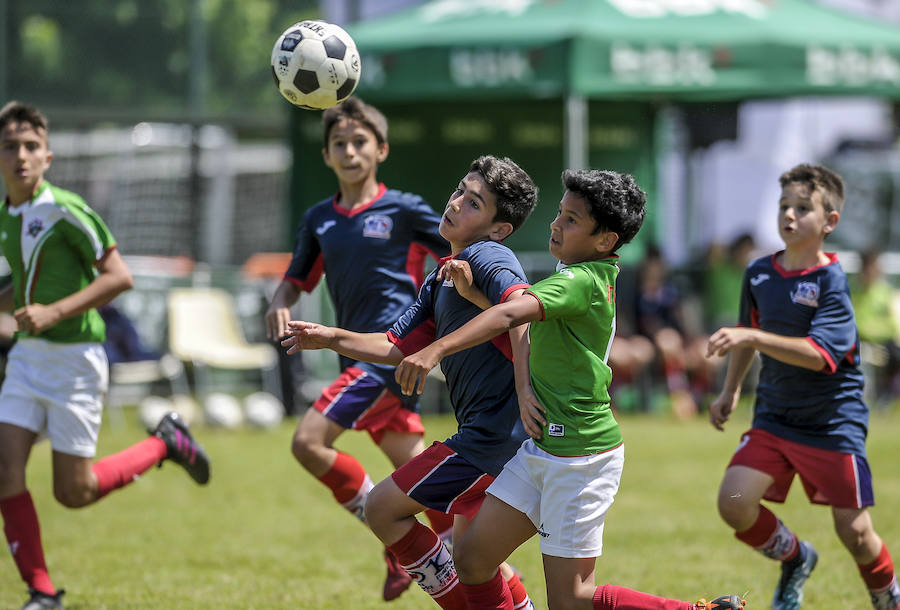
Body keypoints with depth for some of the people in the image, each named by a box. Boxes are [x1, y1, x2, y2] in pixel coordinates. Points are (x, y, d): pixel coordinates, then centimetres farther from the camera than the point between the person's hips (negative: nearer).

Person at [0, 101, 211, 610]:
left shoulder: (65, 211, -16)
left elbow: (119, 276, -17)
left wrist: (54, 311, -22)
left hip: (75, 355, -6)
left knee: (73, 491, -1)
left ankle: (166, 443, 22)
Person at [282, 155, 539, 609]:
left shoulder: (485, 257, -10)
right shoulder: (442, 278, 18)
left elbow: (522, 308, -30)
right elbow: (397, 347, 24)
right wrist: (333, 339, 16)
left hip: (496, 431, -10)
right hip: (489, 433, 10)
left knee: (383, 507, -4)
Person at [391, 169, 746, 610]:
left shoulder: (581, 282, -20)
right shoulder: (595, 276, 9)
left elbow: (509, 315, -34)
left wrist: (437, 350, -43)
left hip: (580, 454, -9)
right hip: (542, 449, 9)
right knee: (471, 558, 7)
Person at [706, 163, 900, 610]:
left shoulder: (831, 281, -17)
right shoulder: (759, 274, 2)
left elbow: (820, 354, -30)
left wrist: (752, 339, -37)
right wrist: (730, 390, 20)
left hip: (833, 423, -5)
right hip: (774, 418, 5)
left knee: (854, 531, 1)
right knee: (734, 502, -14)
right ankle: (795, 560, 15)